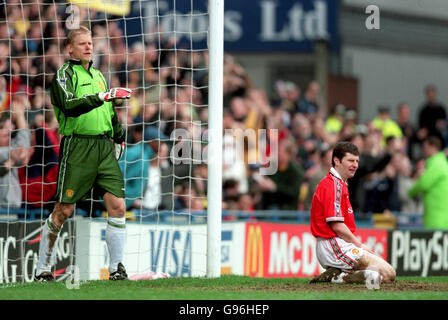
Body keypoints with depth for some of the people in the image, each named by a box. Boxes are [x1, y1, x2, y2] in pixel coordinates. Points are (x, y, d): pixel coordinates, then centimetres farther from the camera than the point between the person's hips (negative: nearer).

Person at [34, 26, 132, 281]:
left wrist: (119, 137, 27)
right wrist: (103, 96, -25)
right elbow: (69, 106, -20)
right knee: (63, 210, -4)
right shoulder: (64, 74, -2)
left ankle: (117, 268, -1)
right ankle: (43, 270, 6)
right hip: (77, 146, -6)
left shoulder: (98, 75, 21)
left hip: (104, 146, 6)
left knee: (117, 205, -6)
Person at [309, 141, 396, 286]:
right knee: (389, 273, -15)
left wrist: (360, 246, 9)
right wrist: (360, 245, -9)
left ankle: (332, 274, 2)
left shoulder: (341, 184, 21)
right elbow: (337, 225, -19)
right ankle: (338, 277, -16)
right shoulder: (334, 185, -12)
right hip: (335, 246, -11)